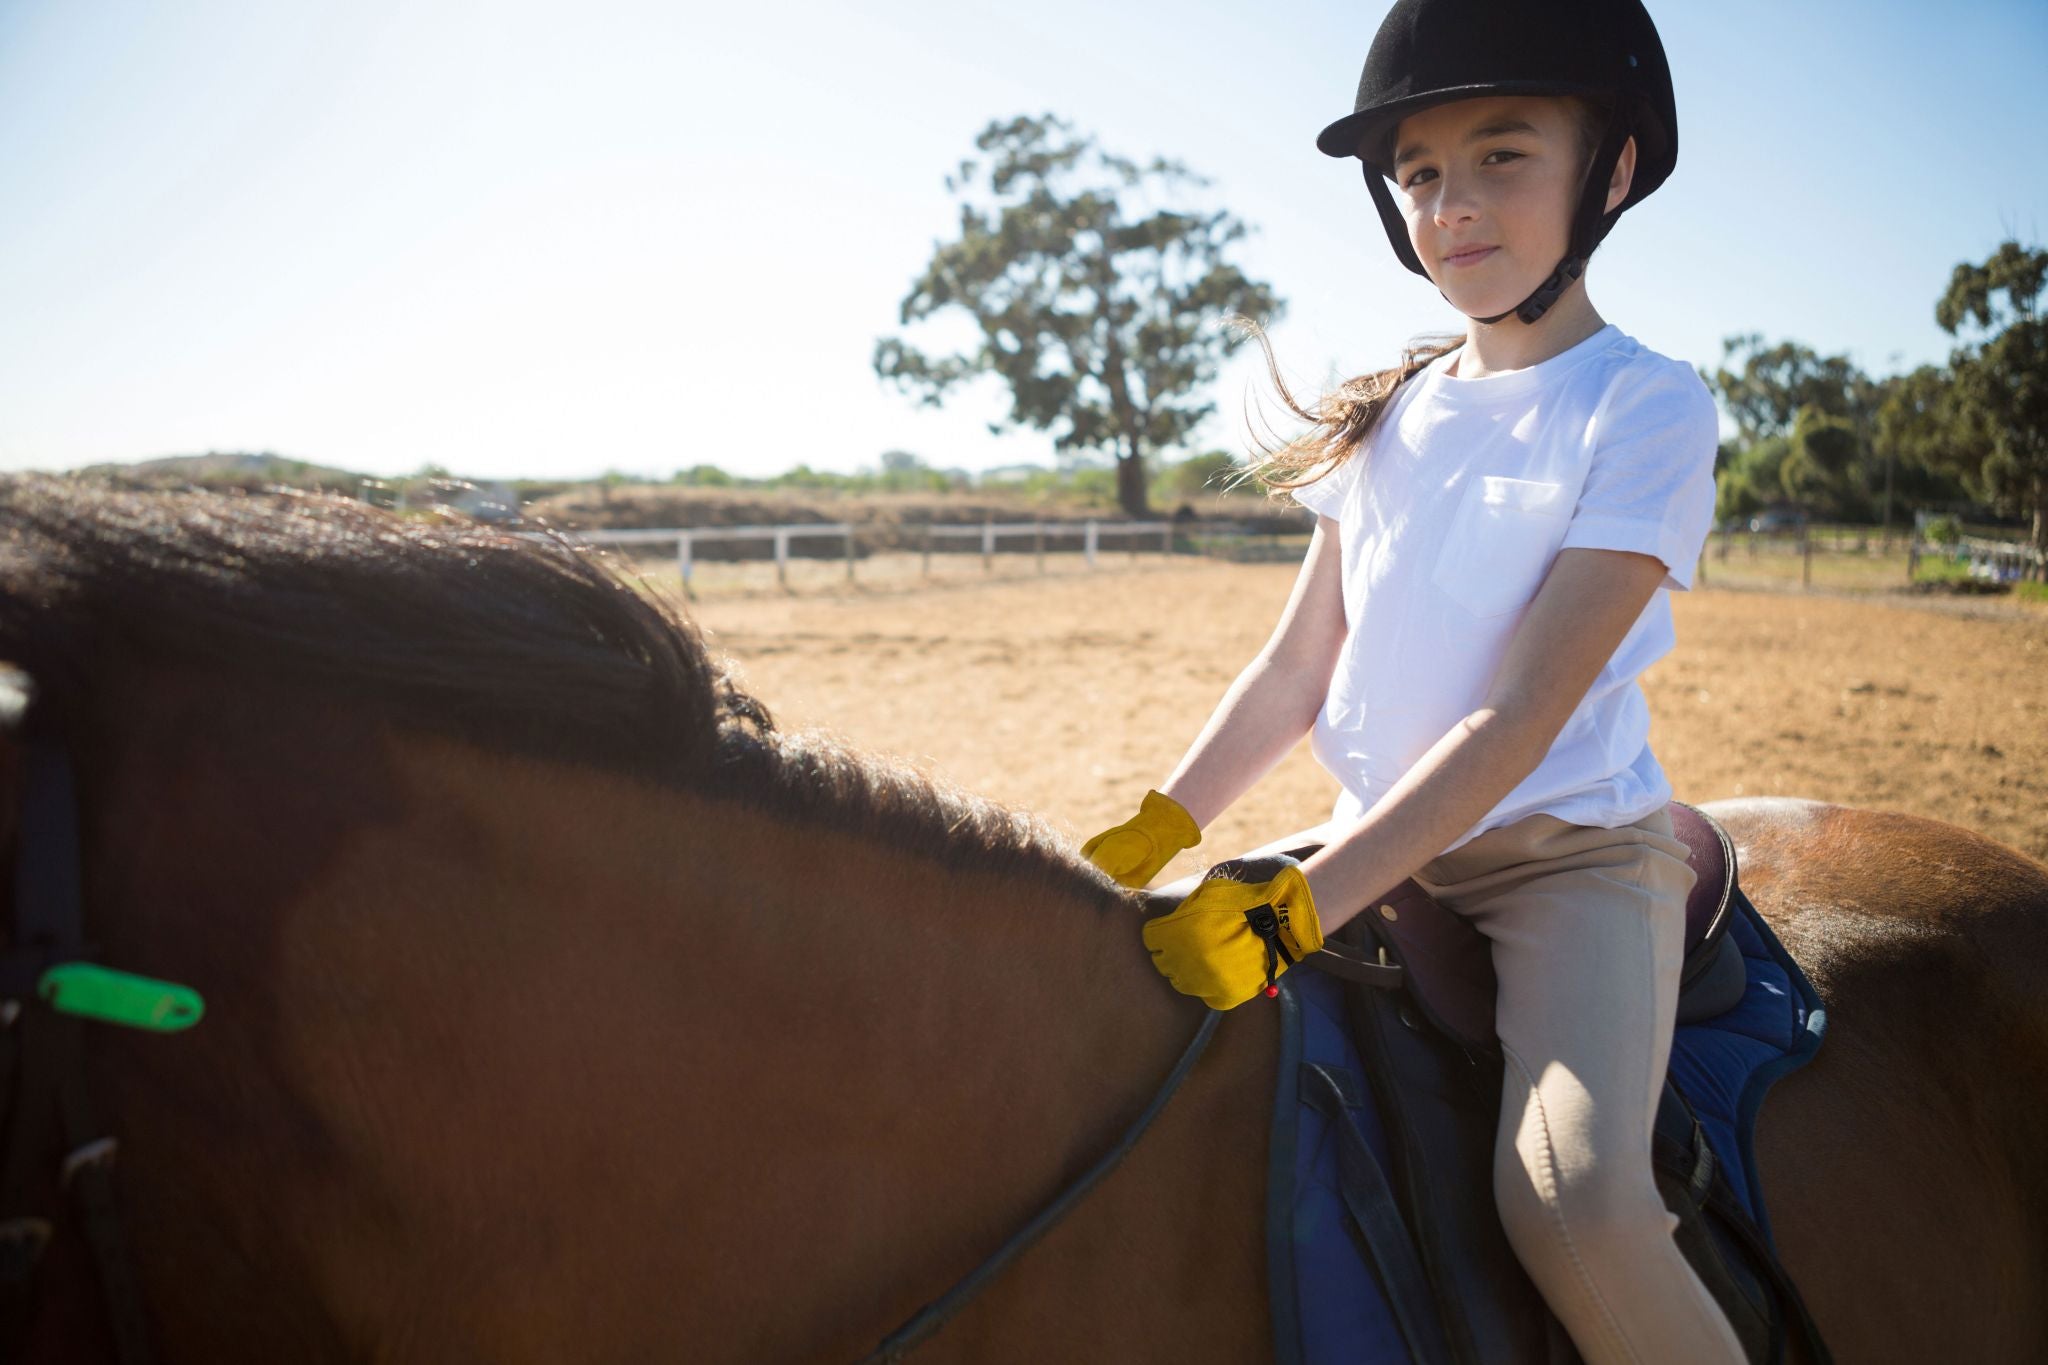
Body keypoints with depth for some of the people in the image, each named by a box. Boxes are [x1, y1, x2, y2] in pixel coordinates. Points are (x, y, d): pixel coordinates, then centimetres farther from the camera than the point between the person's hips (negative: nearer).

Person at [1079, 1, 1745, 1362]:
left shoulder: (1648, 407, -10)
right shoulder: (1395, 415, 8)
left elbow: (1518, 720, -19)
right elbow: (1297, 668, 9)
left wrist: (1294, 909, -27)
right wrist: (1153, 832, -5)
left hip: (1571, 852, -6)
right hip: (1378, 846, 6)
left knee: (1570, 1194, -30)